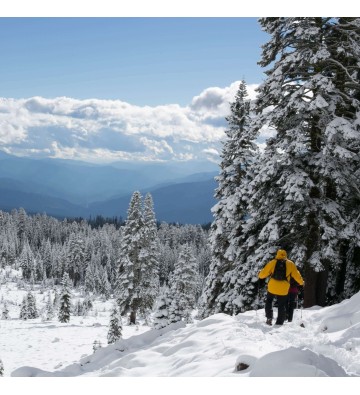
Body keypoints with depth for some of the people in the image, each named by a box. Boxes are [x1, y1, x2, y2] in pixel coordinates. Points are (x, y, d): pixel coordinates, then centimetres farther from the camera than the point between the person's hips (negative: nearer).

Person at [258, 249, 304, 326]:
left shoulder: (272, 262, 1)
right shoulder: (290, 264, 3)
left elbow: (264, 272, 5)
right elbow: (296, 275, 7)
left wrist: (260, 276, 27)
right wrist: (301, 282, 23)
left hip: (272, 287, 0)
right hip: (283, 289, 0)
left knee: (269, 301, 23)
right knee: (281, 306, 12)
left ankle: (269, 317, 10)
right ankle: (279, 323, 10)